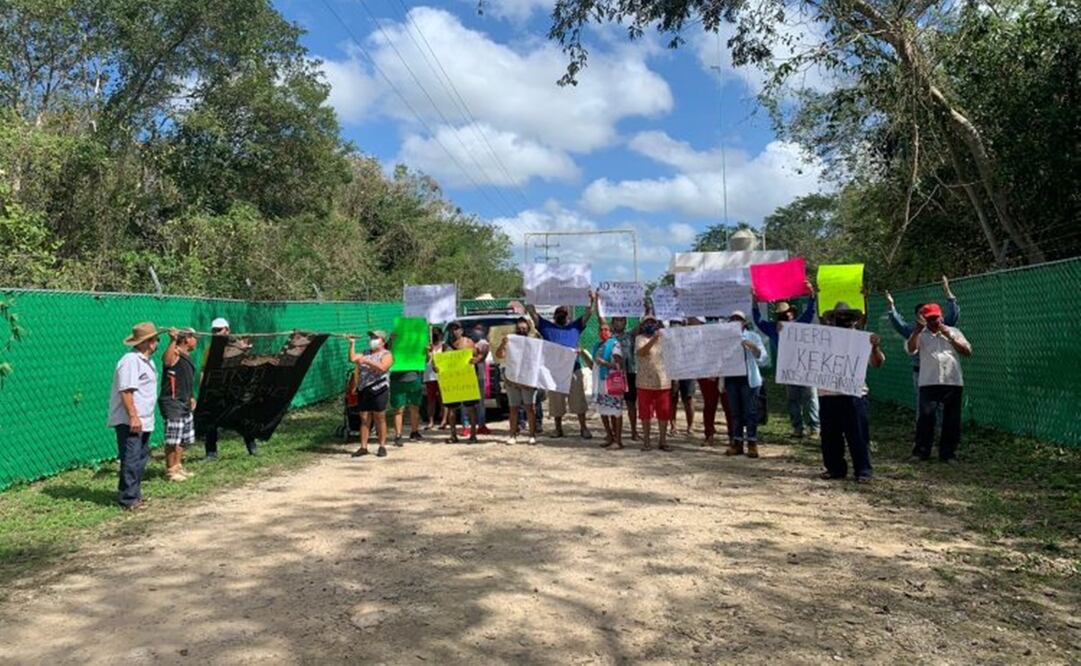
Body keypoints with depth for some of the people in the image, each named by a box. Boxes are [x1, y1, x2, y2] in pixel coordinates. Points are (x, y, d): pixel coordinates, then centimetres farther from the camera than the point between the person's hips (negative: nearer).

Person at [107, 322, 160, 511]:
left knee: (141, 458, 15)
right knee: (131, 460, -8)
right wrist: (133, 416, -26)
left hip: (143, 420, 10)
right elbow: (126, 391, -23)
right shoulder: (131, 361, -16)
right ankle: (128, 500, -3)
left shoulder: (145, 361, 17)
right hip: (129, 421, -10)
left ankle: (135, 495, 24)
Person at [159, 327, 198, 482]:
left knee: (183, 439, 16)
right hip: (173, 403, -10)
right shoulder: (174, 354, -11)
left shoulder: (186, 356, 18)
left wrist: (191, 397, 20)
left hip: (185, 404, 10)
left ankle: (178, 467, 26)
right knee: (173, 440, -5)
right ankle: (170, 470, 3)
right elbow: (166, 360, -37)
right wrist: (173, 340, -41)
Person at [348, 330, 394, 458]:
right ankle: (363, 447, 6)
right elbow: (352, 359, 7)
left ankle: (382, 447, 3)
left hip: (379, 390, -5)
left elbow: (382, 368, -18)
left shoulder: (386, 354, 0)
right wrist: (352, 344, 3)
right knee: (364, 419, 4)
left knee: (379, 419, -3)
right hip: (363, 390, 6)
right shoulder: (366, 353, 20)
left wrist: (367, 361, -24)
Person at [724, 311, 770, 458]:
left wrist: (753, 347, -18)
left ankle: (752, 444, 2)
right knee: (735, 412, 6)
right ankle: (736, 443, 12)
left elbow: (763, 359, -2)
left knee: (750, 411, -3)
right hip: (731, 379, 3)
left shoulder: (753, 337, 4)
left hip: (748, 379, -3)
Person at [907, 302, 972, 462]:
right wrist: (917, 330, -24)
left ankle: (948, 453, 16)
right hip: (929, 383, -2)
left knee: (952, 420, 5)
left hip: (953, 383, 2)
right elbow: (911, 349, -11)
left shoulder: (954, 332, 14)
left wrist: (949, 336, -5)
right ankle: (921, 451, 5)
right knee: (926, 418, -6)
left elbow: (967, 351, 4)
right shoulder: (921, 334, 8)